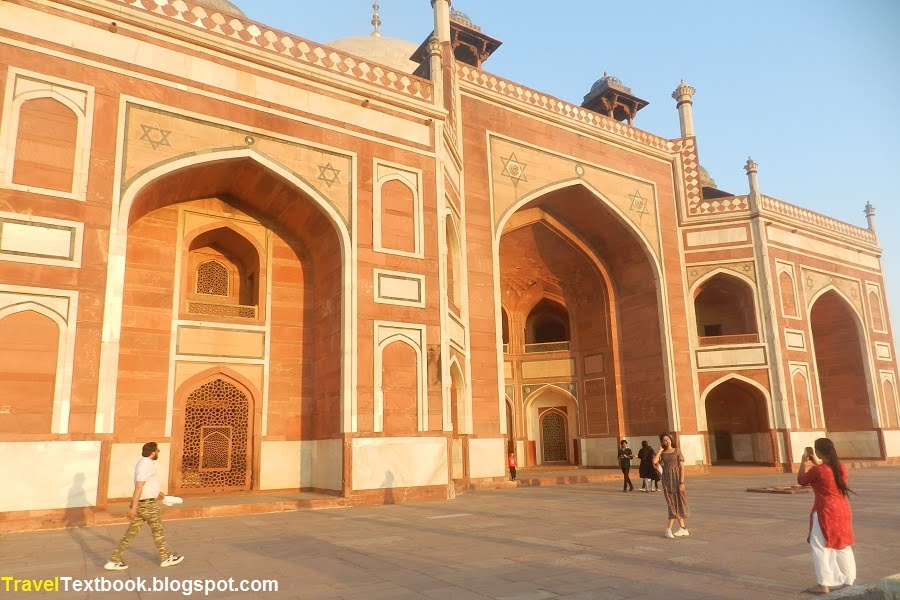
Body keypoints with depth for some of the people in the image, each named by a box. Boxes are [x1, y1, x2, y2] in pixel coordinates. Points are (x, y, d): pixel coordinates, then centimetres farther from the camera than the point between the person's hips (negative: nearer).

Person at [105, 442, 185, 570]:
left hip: (141, 503, 9)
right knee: (158, 530, 6)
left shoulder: (143, 463, 11)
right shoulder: (146, 465, -21)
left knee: (131, 533, 11)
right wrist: (134, 507, -25)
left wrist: (156, 492, 26)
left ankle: (114, 561, 10)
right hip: (148, 504, -9)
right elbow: (138, 487, -24)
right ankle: (166, 558, 18)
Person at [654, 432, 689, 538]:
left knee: (676, 503, -1)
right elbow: (654, 462, -12)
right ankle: (683, 529, 12)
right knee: (672, 503, 3)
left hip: (676, 478, -3)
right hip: (666, 479, 3)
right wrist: (660, 450, -4)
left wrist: (681, 482, -14)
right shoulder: (662, 453, 7)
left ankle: (669, 529, 2)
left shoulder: (677, 451, 0)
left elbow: (682, 467, -6)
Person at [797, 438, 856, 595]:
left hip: (825, 513, -7)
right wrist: (817, 463, 20)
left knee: (820, 548, 2)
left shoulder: (817, 470, -18)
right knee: (843, 547, 17)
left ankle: (824, 584, 3)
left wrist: (804, 461, 5)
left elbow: (801, 480, -2)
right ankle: (848, 581, 24)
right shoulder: (842, 468, 2)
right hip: (843, 511, 7)